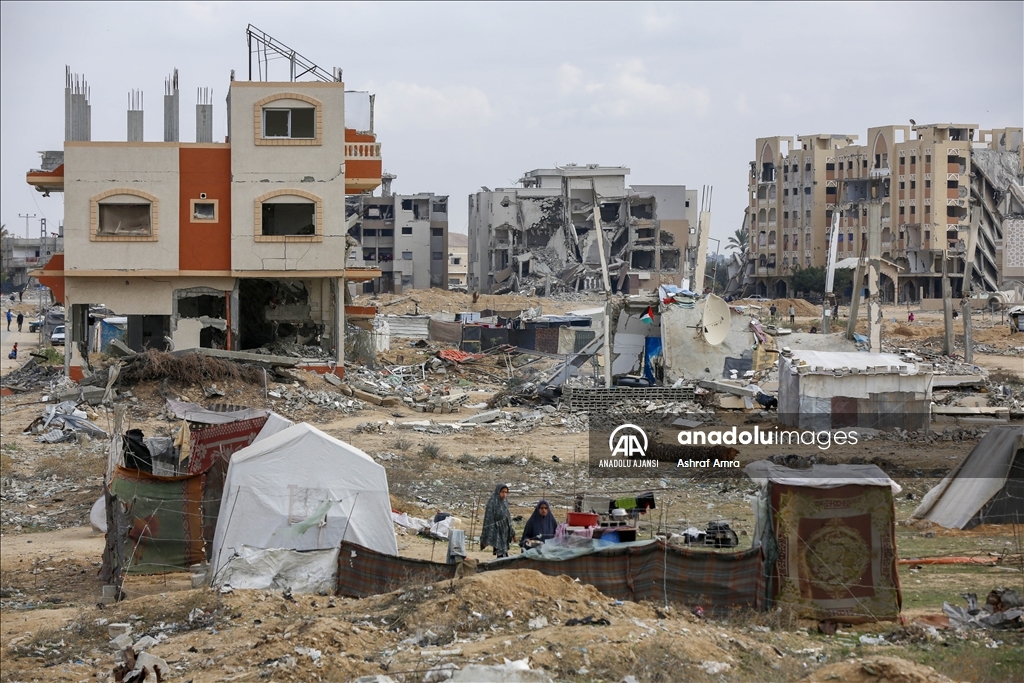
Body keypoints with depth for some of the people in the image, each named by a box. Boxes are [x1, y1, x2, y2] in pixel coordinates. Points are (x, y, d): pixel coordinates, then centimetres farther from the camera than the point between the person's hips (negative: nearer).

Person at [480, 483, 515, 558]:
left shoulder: (504, 502, 10)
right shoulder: (492, 503, -13)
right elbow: (488, 520, -15)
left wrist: (512, 533, 20)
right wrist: (487, 538, -18)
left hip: (504, 533, 8)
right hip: (497, 533, -8)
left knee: (505, 556, 9)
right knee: (502, 556, -13)